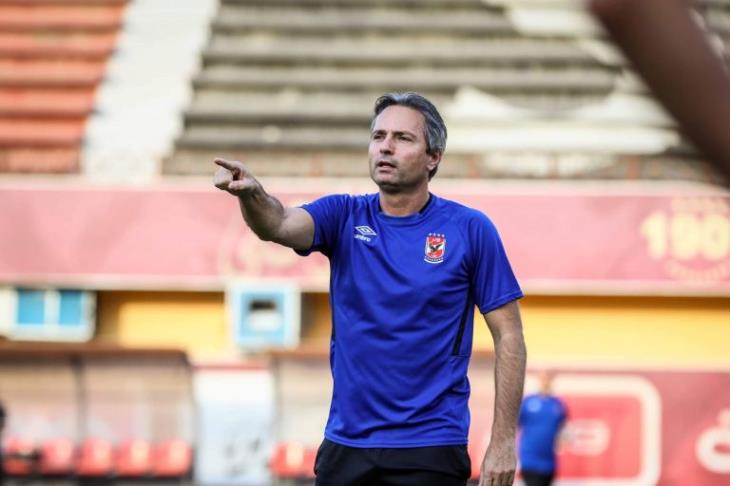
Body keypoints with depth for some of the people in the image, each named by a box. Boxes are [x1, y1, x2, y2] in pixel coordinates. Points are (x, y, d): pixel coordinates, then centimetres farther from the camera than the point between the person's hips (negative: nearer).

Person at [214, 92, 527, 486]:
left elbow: (508, 335, -3)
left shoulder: (470, 229, -4)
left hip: (429, 450, -3)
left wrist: (504, 442, -8)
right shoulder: (344, 216, 3)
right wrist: (251, 194, -43)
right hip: (346, 445, 4)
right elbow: (279, 225, -18)